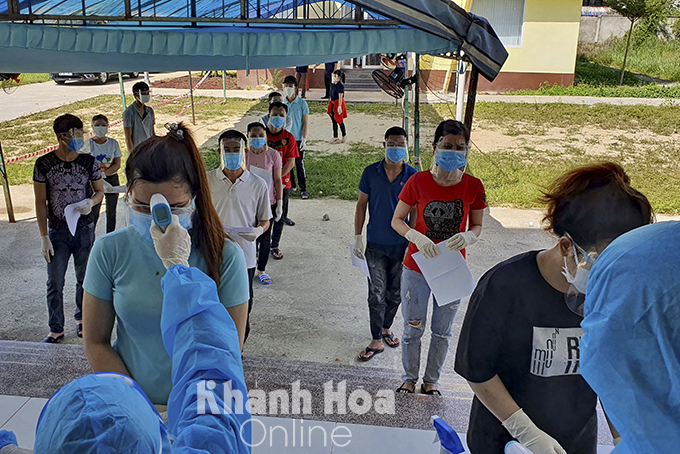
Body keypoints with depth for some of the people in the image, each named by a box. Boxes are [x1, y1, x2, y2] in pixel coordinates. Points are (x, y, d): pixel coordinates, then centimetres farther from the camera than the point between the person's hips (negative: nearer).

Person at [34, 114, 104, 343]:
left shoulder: (88, 161, -5)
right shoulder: (44, 164, -8)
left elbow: (100, 191, 8)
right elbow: (40, 202, -3)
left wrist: (91, 202, -17)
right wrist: (44, 237, -5)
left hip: (85, 228, 1)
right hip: (57, 231, -1)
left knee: (85, 278, 14)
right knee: (55, 283, 4)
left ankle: (81, 317, 36)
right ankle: (56, 329, 19)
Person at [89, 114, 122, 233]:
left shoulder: (113, 143, 1)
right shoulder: (88, 144, -4)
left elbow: (117, 164, -4)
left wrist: (104, 173, -20)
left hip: (112, 179, 2)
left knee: (111, 212, 9)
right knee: (94, 212, -1)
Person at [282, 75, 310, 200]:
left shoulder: (302, 103, -5)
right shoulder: (282, 103, 4)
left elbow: (305, 122, -4)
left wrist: (304, 139, -11)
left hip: (298, 139, -3)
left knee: (299, 164, -2)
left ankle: (303, 189, 5)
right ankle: (291, 185, 25)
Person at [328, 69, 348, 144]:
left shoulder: (340, 85, -15)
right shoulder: (333, 85, 10)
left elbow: (340, 97, -20)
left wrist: (339, 106, -25)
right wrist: (330, 103, 18)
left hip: (338, 103, -8)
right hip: (333, 103, 8)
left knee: (340, 121, 1)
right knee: (334, 121, 8)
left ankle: (344, 136, 18)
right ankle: (335, 138, 13)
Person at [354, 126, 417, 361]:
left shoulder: (413, 176, -5)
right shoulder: (371, 173, -5)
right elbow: (361, 205, 2)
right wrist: (358, 237, -2)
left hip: (402, 245, 1)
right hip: (376, 245, -1)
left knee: (395, 293, 15)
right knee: (376, 294, 2)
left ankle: (386, 328, 37)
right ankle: (376, 341, 15)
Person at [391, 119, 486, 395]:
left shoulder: (473, 186, -9)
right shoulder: (418, 181, -12)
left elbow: (477, 226, 3)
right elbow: (397, 220, -5)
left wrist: (468, 237, -20)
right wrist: (417, 237, -24)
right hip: (417, 268, -1)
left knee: (442, 332, 17)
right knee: (413, 329, 13)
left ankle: (431, 381, 39)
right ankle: (409, 379, 36)